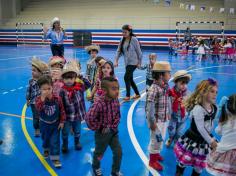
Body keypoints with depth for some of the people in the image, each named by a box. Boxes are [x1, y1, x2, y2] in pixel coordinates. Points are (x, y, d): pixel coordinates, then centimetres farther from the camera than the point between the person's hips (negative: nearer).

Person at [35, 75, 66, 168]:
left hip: (55, 123, -1)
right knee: (45, 139, 23)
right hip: (44, 124, 2)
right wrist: (43, 97, -48)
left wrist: (62, 122, -6)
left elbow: (62, 111, -7)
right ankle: (46, 149, 53)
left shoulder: (57, 98, -17)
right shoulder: (39, 99, -18)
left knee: (55, 141, -1)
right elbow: (38, 108, -38)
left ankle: (55, 158, 11)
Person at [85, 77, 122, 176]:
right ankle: (96, 168, 48)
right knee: (99, 153, 18)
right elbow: (89, 118, -32)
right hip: (102, 133, -5)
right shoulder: (99, 103, -30)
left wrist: (114, 125, -3)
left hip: (113, 131, 5)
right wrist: (99, 128, -20)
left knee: (118, 153, 7)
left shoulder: (116, 101, -8)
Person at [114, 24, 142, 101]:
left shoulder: (134, 39, -11)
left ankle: (128, 96, -3)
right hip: (127, 62, 7)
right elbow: (119, 51, 5)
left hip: (133, 62, -7)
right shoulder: (122, 40, 6)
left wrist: (139, 63, -6)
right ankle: (137, 94, 29)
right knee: (130, 79, 13)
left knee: (126, 77, -14)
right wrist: (116, 60, -6)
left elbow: (139, 52, -8)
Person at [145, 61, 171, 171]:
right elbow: (150, 107, -26)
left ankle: (156, 153, 50)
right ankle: (152, 161, 28)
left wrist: (168, 113, 16)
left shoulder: (165, 87, 1)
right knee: (156, 139, 7)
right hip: (156, 120, -8)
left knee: (161, 138, 24)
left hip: (164, 119, 8)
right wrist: (152, 122, -23)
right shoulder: (154, 89, -26)